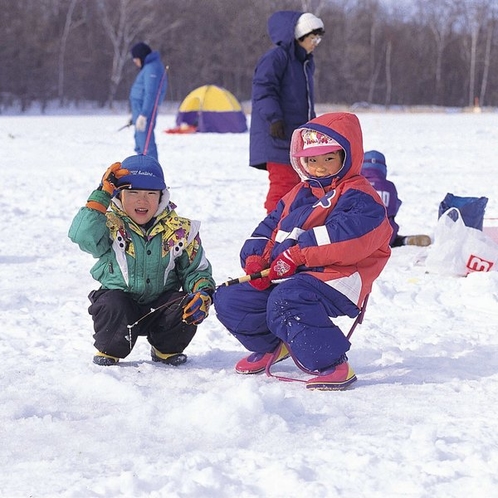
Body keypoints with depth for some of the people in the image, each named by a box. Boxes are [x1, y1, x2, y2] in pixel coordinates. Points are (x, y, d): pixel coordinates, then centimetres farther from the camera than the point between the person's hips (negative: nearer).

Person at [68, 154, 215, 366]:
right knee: (111, 307, -35)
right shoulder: (110, 225, -7)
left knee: (188, 309, -26)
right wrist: (103, 193, -28)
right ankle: (109, 351, 0)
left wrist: (203, 293, -16)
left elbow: (196, 270, 8)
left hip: (160, 305, 2)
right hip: (119, 299, -2)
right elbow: (83, 236, -29)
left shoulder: (180, 230, 1)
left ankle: (167, 349, 8)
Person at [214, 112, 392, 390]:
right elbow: (270, 226, 24)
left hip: (334, 276, -9)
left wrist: (296, 253, -25)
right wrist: (255, 258, 2)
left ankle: (332, 365, -27)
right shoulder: (299, 195, 23)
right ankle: (270, 346, 27)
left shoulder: (359, 197, -5)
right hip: (285, 277, 9)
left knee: (286, 301, -37)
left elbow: (346, 234, -24)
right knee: (229, 301, 2)